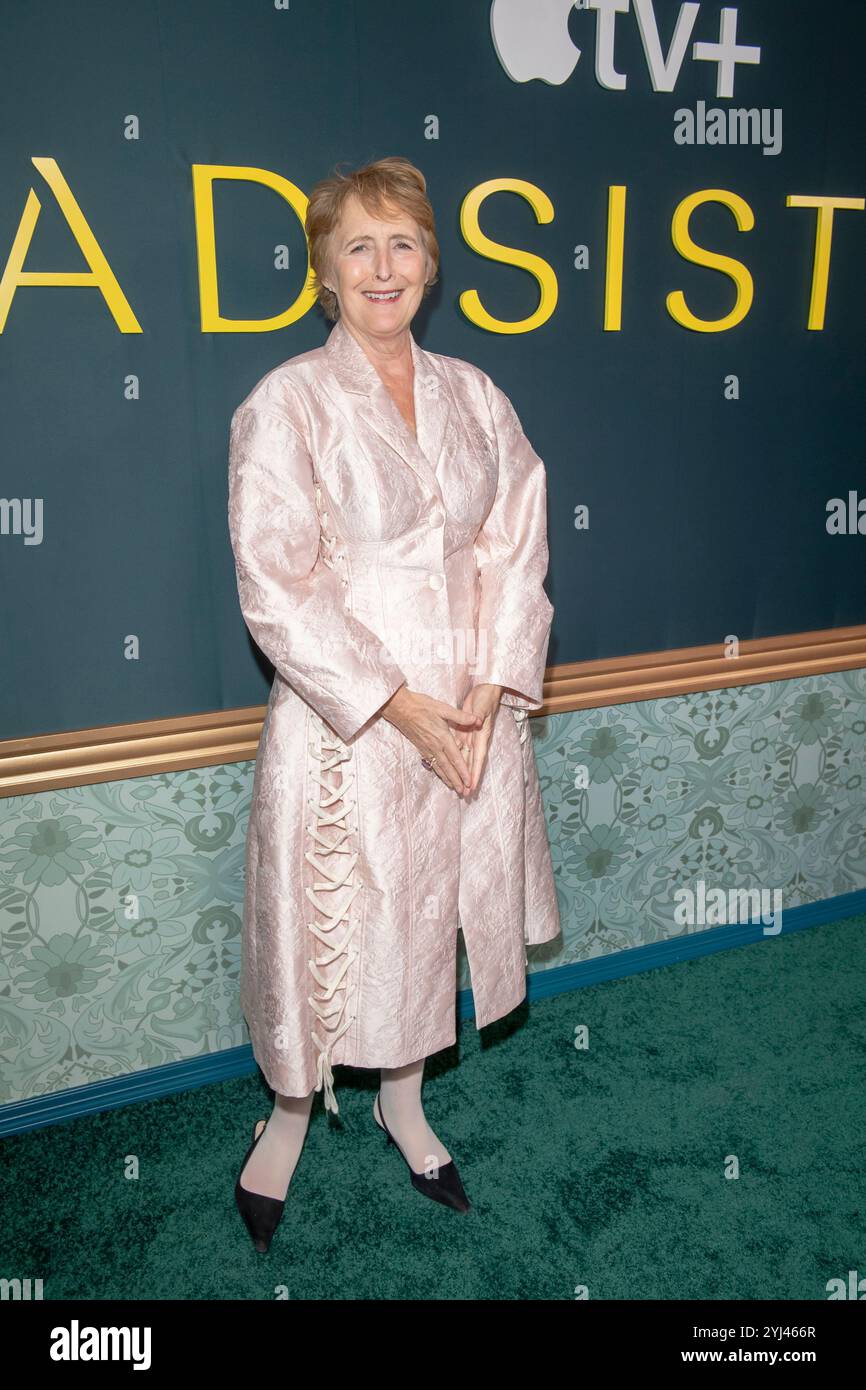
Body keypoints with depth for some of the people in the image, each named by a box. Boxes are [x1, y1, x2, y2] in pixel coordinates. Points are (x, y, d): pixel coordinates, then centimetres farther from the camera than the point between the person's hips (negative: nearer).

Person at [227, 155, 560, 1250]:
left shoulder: (474, 396, 7)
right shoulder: (287, 403, -8)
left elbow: (515, 547, 4)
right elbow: (277, 590, -13)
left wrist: (488, 690, -9)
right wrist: (399, 705, -16)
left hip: (472, 715, 5)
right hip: (342, 720, -4)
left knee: (433, 910, 17)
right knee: (327, 923, 8)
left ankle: (402, 1102, 42)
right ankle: (290, 1118, 37)